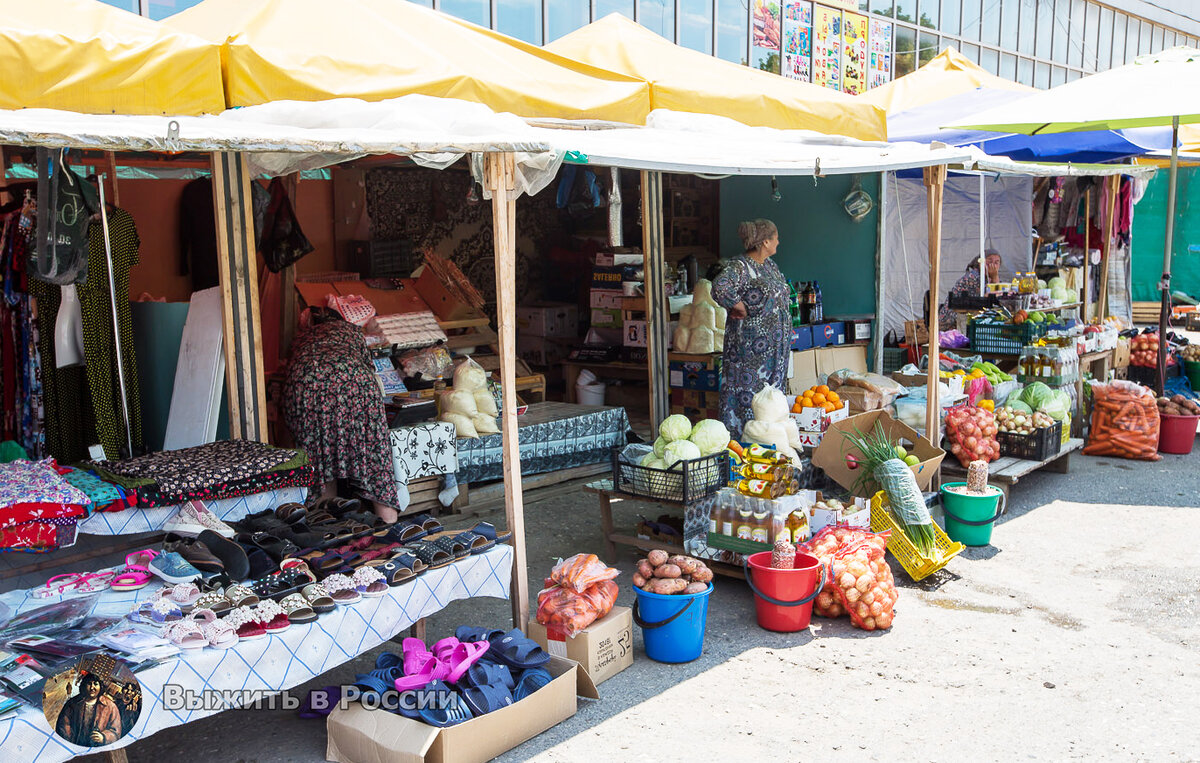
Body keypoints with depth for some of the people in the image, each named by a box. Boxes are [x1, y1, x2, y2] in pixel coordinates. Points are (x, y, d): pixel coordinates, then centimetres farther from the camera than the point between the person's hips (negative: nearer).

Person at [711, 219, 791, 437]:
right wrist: (740, 307, -21)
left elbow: (780, 293, 28)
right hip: (751, 345, -9)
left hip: (776, 345, 9)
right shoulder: (739, 266, -16)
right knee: (748, 392, -4)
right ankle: (738, 435, 2)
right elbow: (719, 288, -34)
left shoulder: (770, 265, 13)